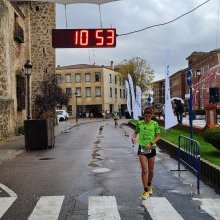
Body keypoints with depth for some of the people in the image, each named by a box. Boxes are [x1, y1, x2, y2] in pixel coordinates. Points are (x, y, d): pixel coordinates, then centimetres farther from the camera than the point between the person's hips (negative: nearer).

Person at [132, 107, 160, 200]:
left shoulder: (155, 124, -3)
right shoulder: (140, 123, -2)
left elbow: (158, 136, -1)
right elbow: (136, 132, 12)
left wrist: (151, 143, -16)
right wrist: (133, 137, -11)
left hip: (151, 149, 1)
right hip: (142, 149, -1)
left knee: (151, 170, 13)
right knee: (144, 170, -8)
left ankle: (149, 185, 38)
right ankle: (146, 190, -2)